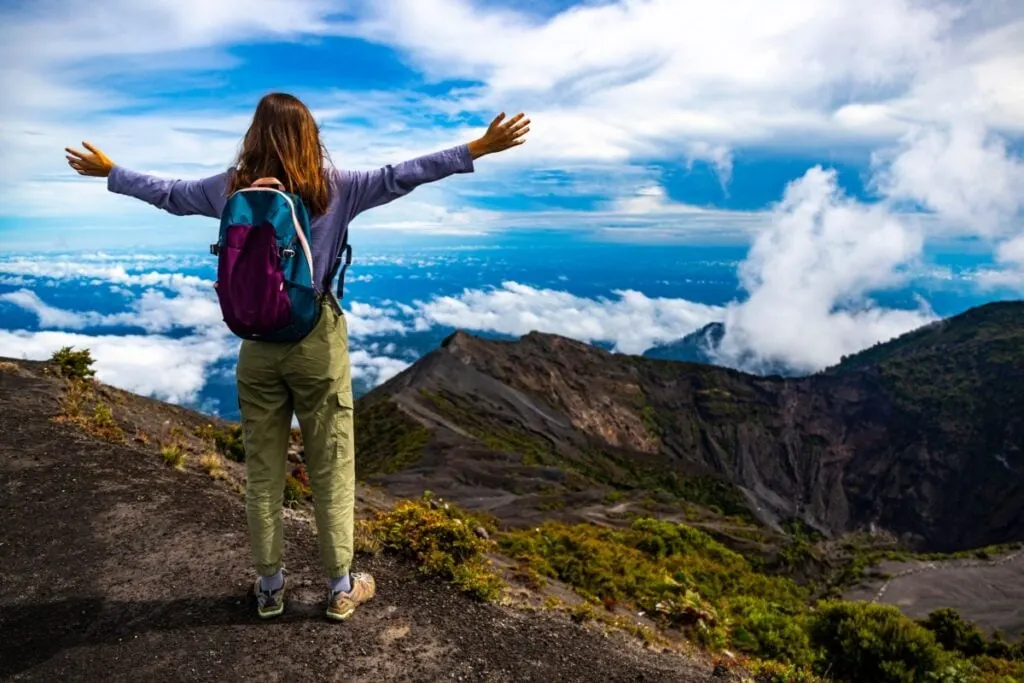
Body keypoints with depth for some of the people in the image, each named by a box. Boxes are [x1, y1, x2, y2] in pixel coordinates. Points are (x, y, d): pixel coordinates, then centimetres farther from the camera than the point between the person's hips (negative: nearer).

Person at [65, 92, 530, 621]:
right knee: (331, 469, 8)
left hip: (257, 342, 3)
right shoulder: (332, 187, -7)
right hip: (318, 340, -3)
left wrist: (108, 171, 34)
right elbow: (399, 177, -11)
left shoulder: (232, 187, 2)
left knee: (262, 470, 13)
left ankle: (269, 587, 26)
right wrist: (478, 149, -8)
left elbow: (168, 193, 16)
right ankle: (341, 588, 20)